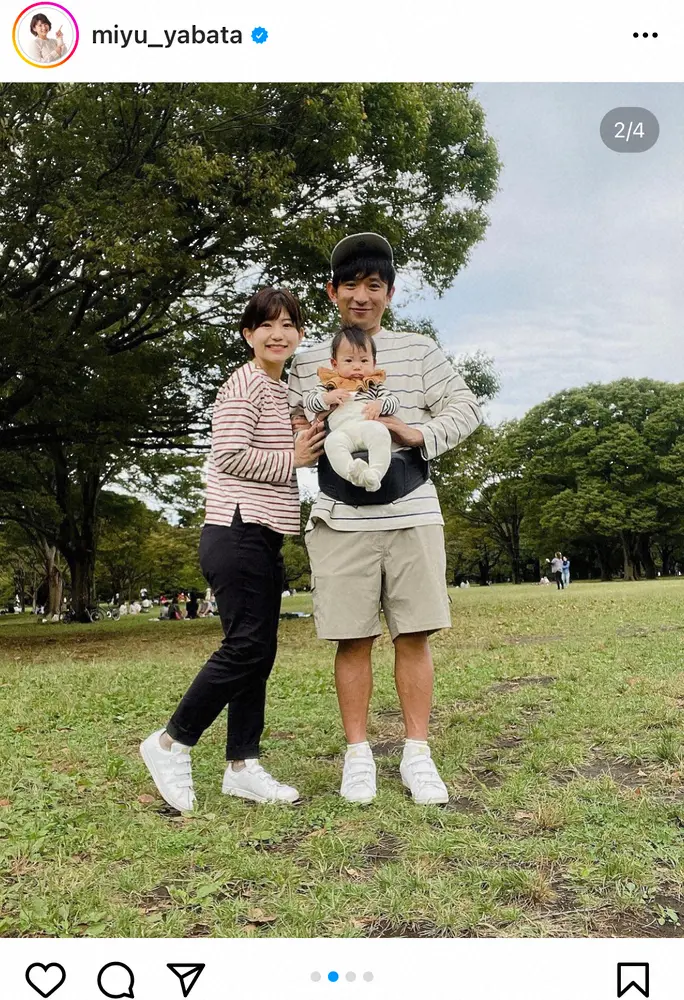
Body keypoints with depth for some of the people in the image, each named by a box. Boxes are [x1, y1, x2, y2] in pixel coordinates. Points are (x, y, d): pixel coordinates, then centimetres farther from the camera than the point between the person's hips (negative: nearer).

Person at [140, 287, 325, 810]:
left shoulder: (284, 390, 20)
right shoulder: (245, 385, -9)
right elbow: (230, 455, -19)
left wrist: (309, 447, 7)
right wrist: (292, 462, -9)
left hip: (265, 537, 9)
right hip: (238, 533, -9)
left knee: (260, 651, 8)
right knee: (246, 647, -9)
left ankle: (243, 766, 15)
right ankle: (170, 743, 7)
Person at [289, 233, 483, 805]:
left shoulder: (419, 351, 9)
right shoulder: (307, 363, 13)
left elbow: (466, 409, 8)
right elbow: (293, 425, 21)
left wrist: (418, 433, -9)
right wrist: (305, 429, -3)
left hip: (411, 513, 0)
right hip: (341, 519, 1)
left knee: (414, 635, 3)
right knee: (352, 639, 3)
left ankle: (417, 753, 14)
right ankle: (358, 753, 16)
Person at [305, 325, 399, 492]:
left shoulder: (374, 384, 27)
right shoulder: (329, 385, 27)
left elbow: (394, 402, 19)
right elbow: (309, 402, 18)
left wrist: (379, 404, -5)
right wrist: (327, 398, -3)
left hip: (369, 426, 0)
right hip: (342, 431, 0)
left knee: (379, 431, -36)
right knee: (332, 441, -35)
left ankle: (375, 473, -46)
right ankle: (353, 472, -53)